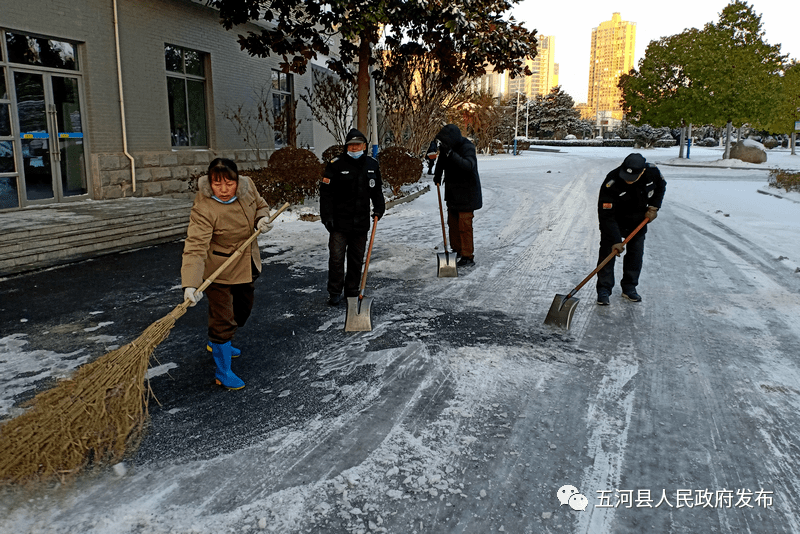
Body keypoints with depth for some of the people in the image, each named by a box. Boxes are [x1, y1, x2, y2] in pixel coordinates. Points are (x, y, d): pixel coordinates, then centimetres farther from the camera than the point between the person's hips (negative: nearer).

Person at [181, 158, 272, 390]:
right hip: (219, 270, -7)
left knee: (243, 309, 24)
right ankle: (223, 372, 15)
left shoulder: (247, 185, -12)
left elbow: (260, 205, 9)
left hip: (247, 264, 8)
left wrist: (262, 218, -15)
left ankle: (216, 343, 52)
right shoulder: (204, 209, -30)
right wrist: (191, 284, -47)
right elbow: (195, 248, -37)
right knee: (223, 318, -4)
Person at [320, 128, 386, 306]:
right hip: (339, 222, -4)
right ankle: (335, 292, 12)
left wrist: (379, 208, 5)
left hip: (361, 222, 4)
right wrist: (327, 216, -12)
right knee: (336, 257, -3)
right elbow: (326, 192, -7)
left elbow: (377, 190, 19)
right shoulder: (336, 164, -6)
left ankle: (352, 291, 26)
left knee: (357, 259, 12)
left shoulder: (372, 165, 7)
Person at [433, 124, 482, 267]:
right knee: (452, 223, 16)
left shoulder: (467, 147, -20)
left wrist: (451, 153, -44)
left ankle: (468, 256, -1)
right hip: (452, 193, 8)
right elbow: (441, 160, 24)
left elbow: (468, 165, -39)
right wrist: (437, 175, 14)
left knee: (464, 225, -8)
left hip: (466, 194, -8)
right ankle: (457, 250, 31)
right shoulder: (447, 147, 3)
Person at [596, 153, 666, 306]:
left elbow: (660, 187, 5)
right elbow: (606, 216, -33)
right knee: (608, 252, -9)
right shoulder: (611, 184, -35)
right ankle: (603, 290, 0)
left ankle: (629, 288, 20)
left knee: (636, 254, 6)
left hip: (639, 221, 4)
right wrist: (615, 241, -36)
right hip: (615, 221, -4)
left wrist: (653, 207, -7)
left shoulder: (652, 172, -21)